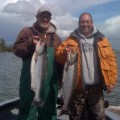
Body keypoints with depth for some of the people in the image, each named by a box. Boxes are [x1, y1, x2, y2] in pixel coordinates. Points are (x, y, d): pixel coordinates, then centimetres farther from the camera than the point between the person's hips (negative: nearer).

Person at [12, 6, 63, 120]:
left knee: (48, 111, 16)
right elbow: (16, 49, -6)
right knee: (28, 111, 1)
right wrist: (30, 43, -22)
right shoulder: (27, 31, 4)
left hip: (50, 82, 4)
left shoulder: (55, 37, 16)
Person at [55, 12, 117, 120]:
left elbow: (111, 60, 4)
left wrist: (111, 81, -4)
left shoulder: (101, 39, 7)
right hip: (78, 86, -1)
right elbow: (58, 56, -3)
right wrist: (64, 52, -26)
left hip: (96, 87, 1)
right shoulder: (71, 39, 5)